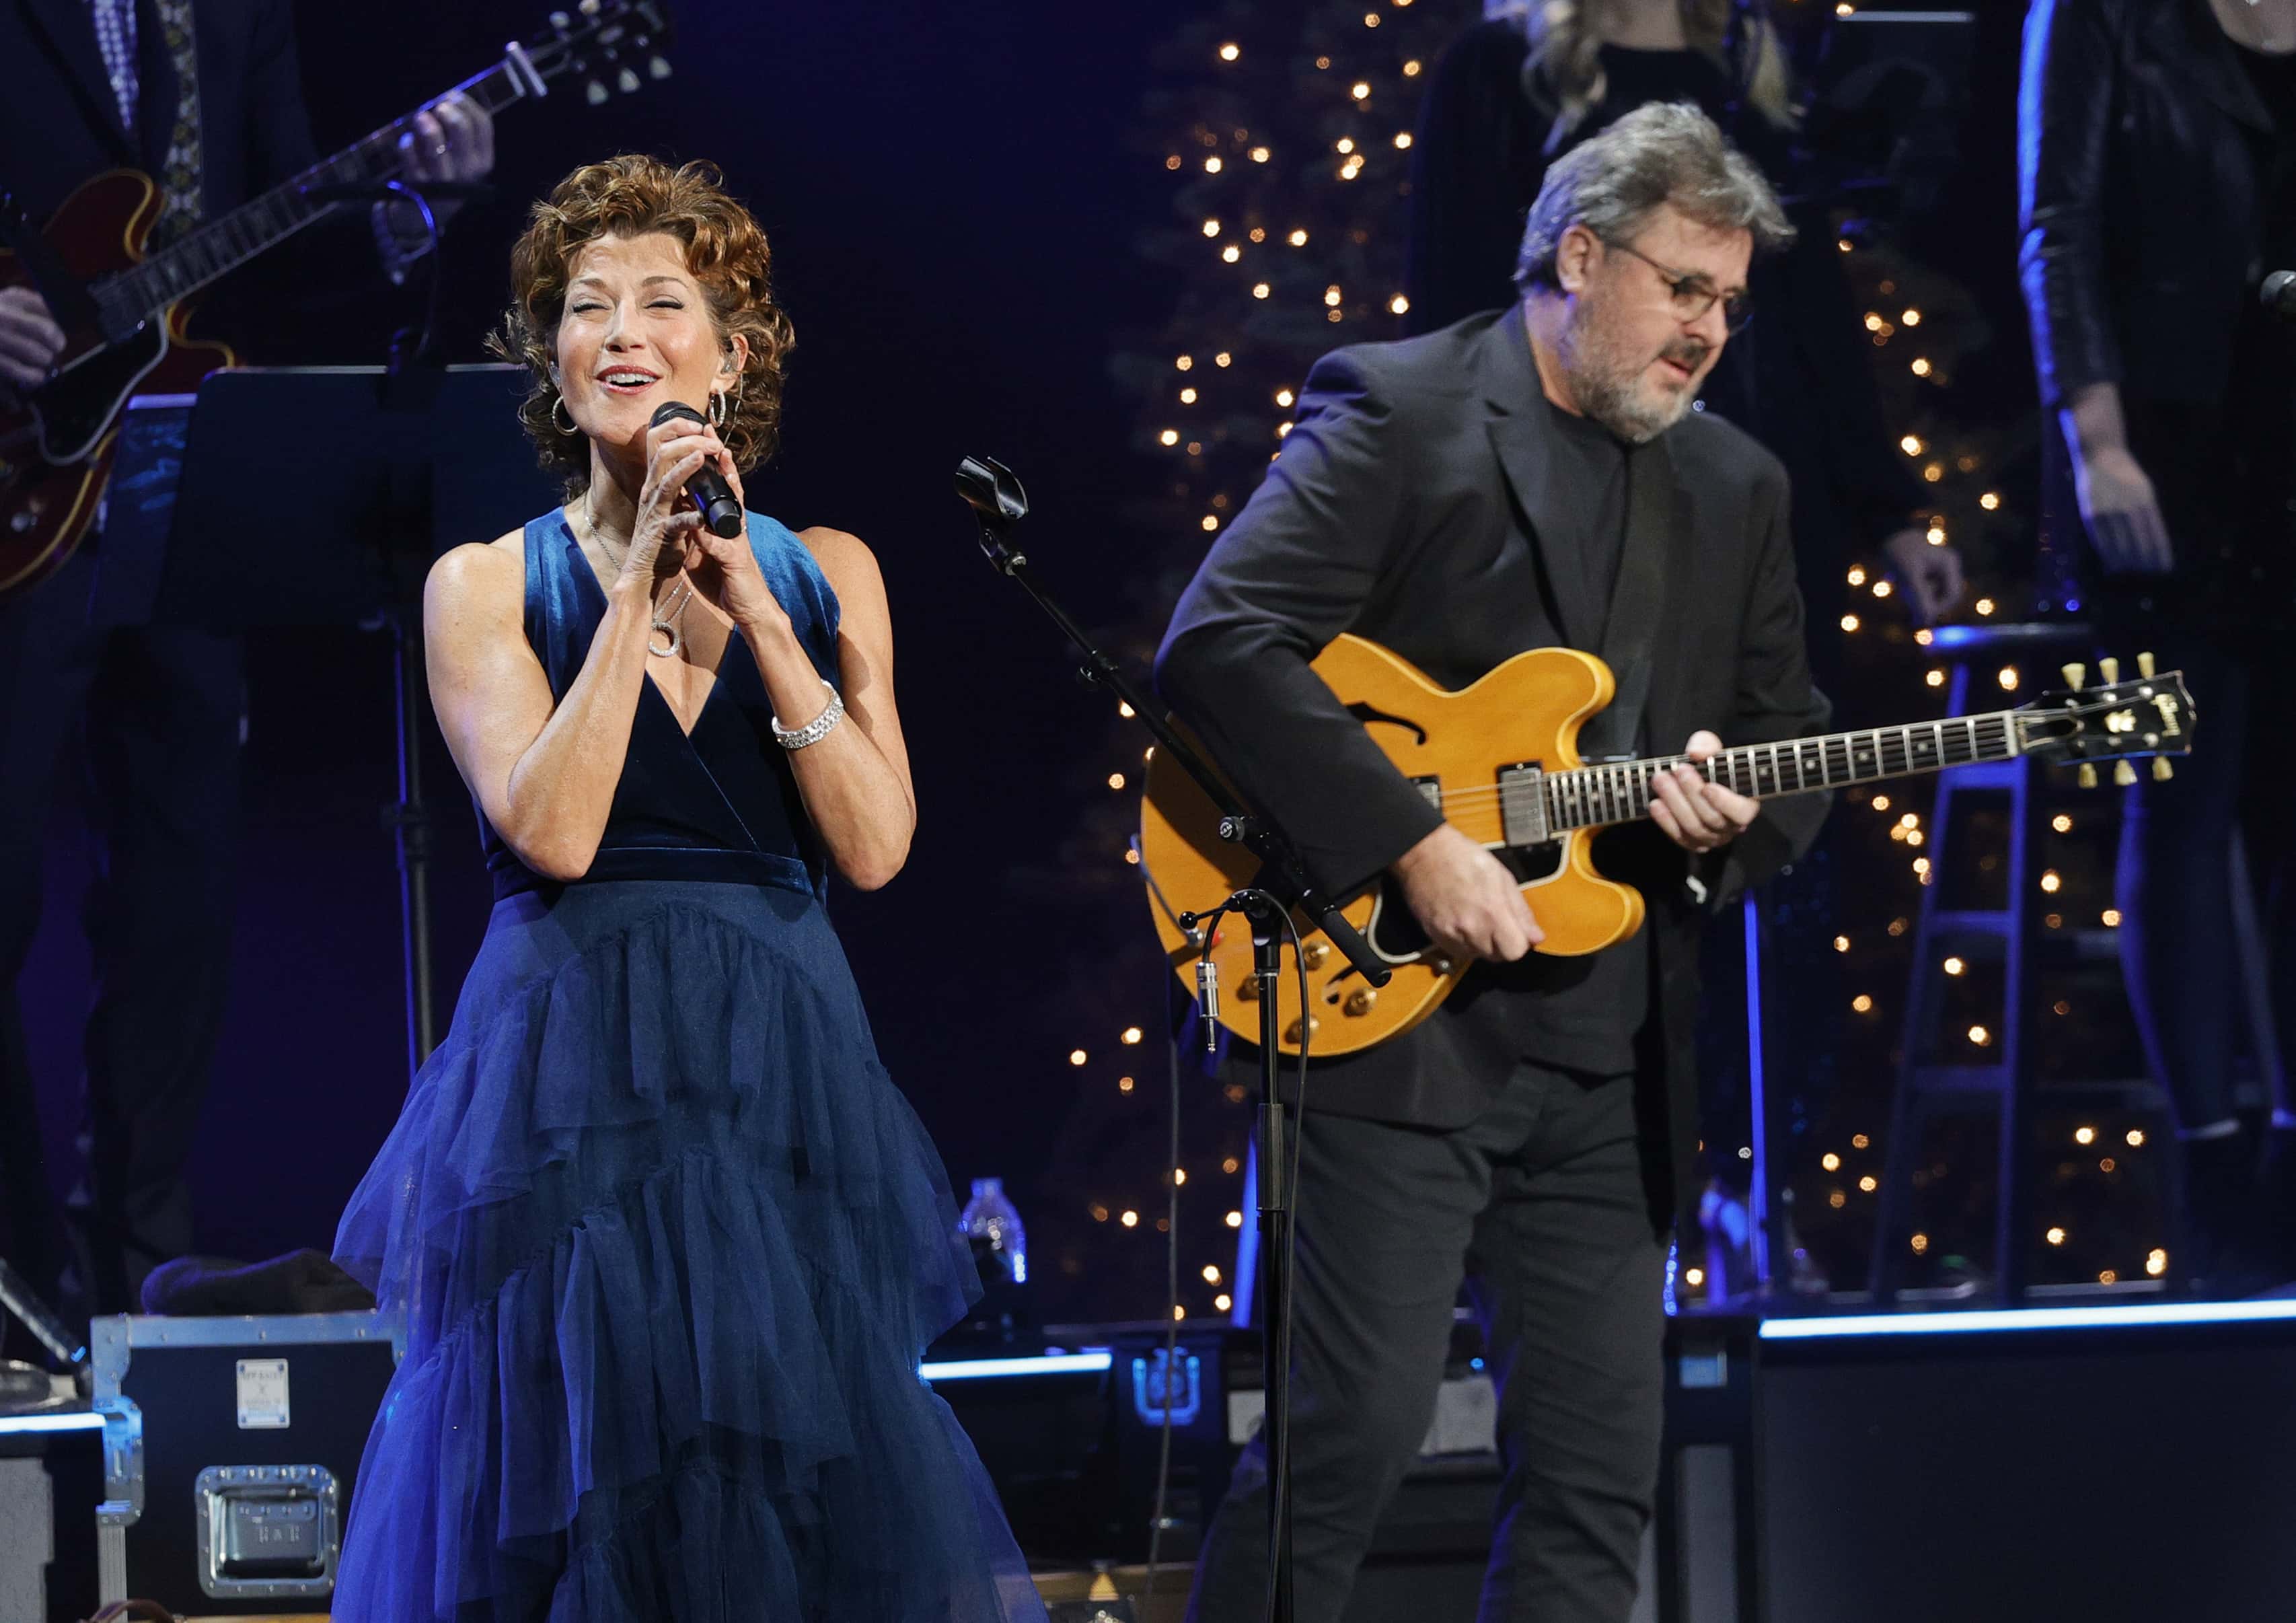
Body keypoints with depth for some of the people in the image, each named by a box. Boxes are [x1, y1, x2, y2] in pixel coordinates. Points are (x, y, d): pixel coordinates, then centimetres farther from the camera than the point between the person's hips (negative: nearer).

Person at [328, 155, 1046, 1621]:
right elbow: (551, 832, -13)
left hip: (786, 1077, 2)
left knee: (814, 1489, -3)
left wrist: (750, 610, -9)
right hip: (573, 1077, -2)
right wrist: (640, 582, -11)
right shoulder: (490, 585, 3)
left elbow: (874, 846, -4)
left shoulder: (823, 574, 9)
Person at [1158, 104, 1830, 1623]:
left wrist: (1739, 816, -5)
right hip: (1396, 1017, -6)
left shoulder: (1737, 488, 16)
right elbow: (1218, 641, -15)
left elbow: (1792, 741, 19)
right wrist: (1416, 841, -19)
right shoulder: (1399, 411, -3)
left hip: (1613, 1053, 6)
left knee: (1600, 1469, 4)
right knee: (1355, 1427, -11)